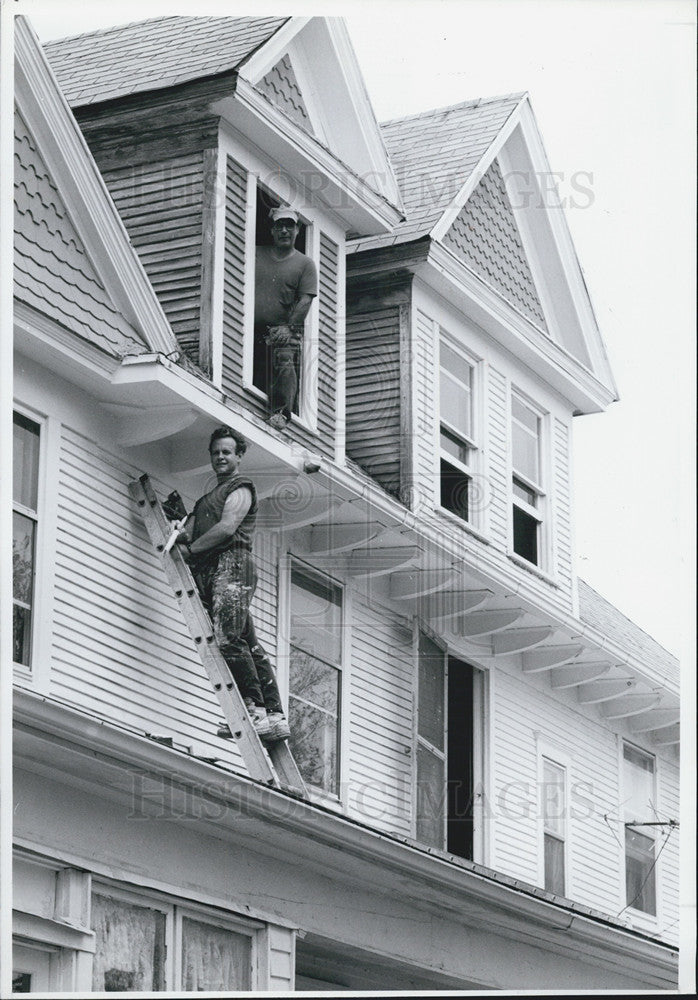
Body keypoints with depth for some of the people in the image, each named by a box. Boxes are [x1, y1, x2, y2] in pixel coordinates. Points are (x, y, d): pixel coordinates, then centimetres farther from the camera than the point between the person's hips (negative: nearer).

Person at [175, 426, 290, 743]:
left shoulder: (240, 489, 5)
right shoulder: (209, 497, 32)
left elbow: (226, 528, -9)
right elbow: (193, 529, 23)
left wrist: (190, 550, -6)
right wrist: (181, 535, 0)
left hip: (231, 564, -8)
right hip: (210, 571, 8)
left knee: (229, 639, -20)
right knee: (249, 644, 2)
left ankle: (255, 711, -21)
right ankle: (275, 716, -3)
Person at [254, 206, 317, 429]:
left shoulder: (304, 264, 10)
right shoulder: (256, 255, 18)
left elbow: (305, 300, 1)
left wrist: (289, 327, -11)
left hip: (283, 332, -3)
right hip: (253, 331, 3)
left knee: (285, 365, -26)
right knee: (255, 376, -7)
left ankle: (280, 413, -34)